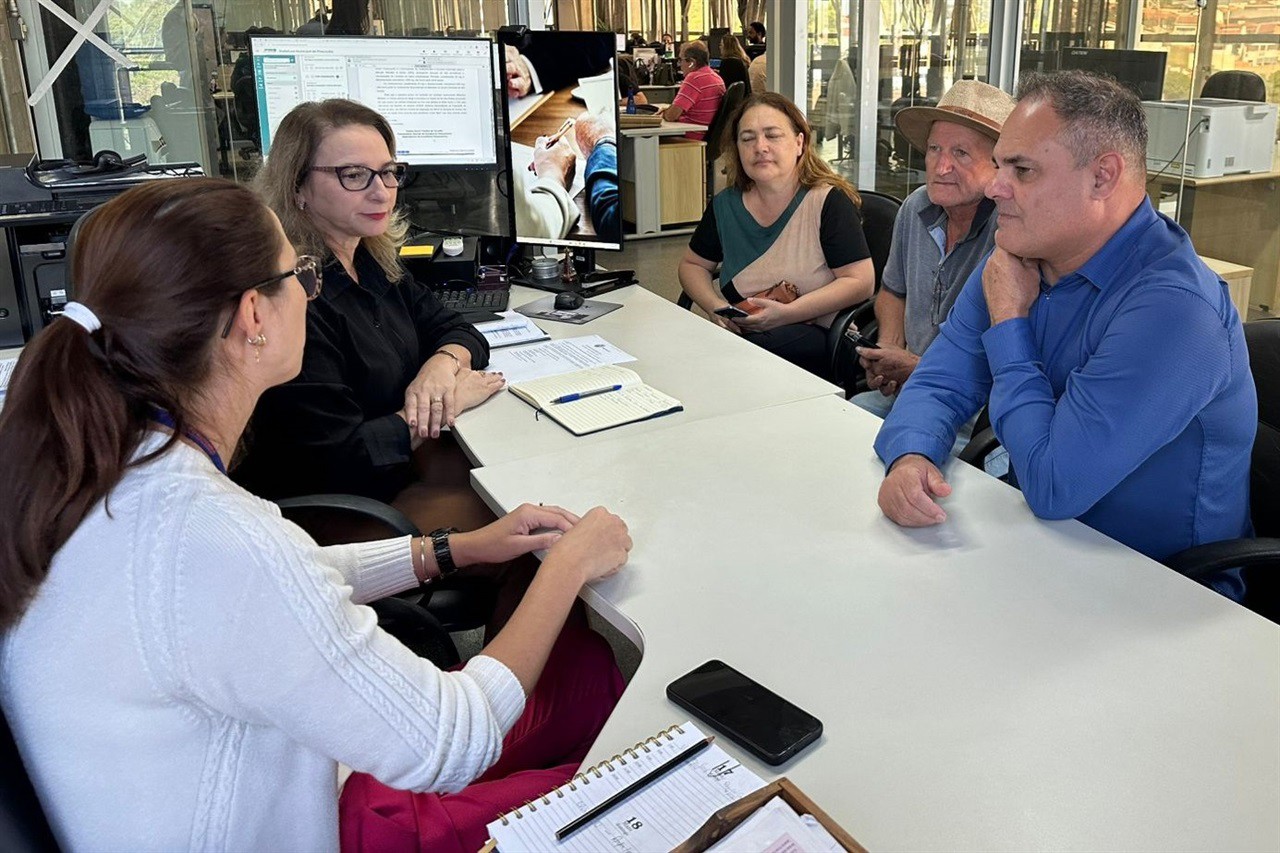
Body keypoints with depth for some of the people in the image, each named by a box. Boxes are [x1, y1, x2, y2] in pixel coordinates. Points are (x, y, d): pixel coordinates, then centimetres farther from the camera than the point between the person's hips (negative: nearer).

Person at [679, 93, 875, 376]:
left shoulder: (829, 201, -4)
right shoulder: (725, 206, 9)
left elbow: (861, 282, -9)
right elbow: (692, 265, 22)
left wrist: (786, 313, -19)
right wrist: (716, 307, -1)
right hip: (737, 332, 4)